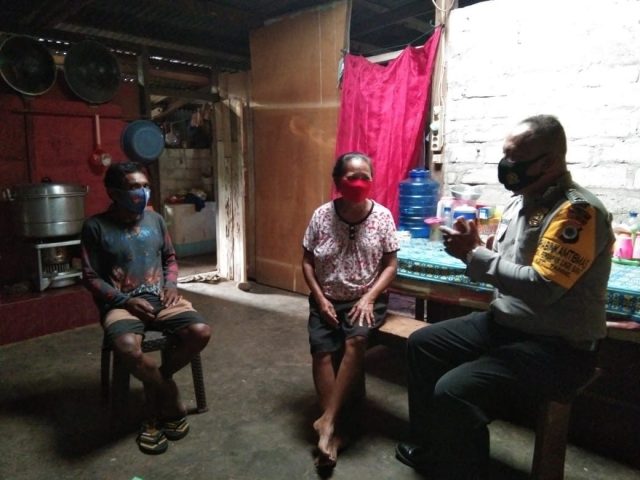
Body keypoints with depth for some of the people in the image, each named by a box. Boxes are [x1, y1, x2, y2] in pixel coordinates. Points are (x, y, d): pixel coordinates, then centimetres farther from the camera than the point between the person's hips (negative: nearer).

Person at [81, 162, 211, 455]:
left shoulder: (155, 220, 9)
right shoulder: (96, 227, -3)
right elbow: (91, 277, -2)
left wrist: (171, 284, 0)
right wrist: (125, 300, -14)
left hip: (160, 298, 4)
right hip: (121, 303, -3)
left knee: (201, 332, -23)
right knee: (127, 347, -36)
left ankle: (155, 384, 3)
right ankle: (172, 403, -8)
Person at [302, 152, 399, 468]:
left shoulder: (382, 216, -5)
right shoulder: (321, 215, -4)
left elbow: (391, 264, -2)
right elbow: (307, 261, 3)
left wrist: (369, 297, -14)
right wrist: (320, 298, -8)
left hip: (366, 299, -1)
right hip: (327, 300, 1)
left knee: (355, 341, -29)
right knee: (322, 350, -22)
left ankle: (327, 419, -19)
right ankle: (335, 429, -12)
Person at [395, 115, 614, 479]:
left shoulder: (579, 211, -20)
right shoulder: (521, 200, 7)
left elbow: (541, 288, -29)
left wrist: (474, 255, -24)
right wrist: (473, 248, -9)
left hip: (558, 347, -9)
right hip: (506, 324, 10)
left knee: (454, 391, -27)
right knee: (422, 345, 11)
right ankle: (430, 449, 25)